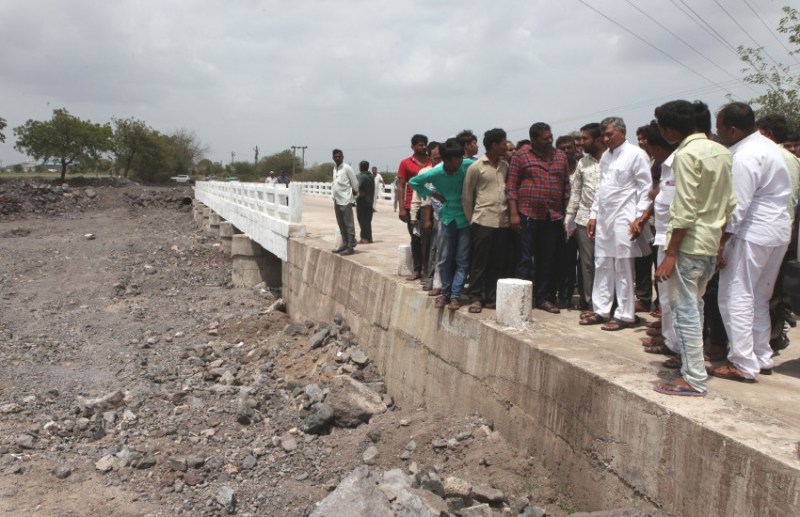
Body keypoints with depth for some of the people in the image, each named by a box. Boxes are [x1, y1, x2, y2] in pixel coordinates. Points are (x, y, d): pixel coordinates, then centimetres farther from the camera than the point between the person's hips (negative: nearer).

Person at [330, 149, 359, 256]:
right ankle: (344, 244, 21)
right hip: (337, 200, 8)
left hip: (345, 200, -8)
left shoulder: (347, 168, -10)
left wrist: (354, 193, 1)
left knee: (349, 224, -5)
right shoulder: (334, 168, 13)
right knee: (341, 224, 13)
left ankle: (350, 246, -4)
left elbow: (355, 183, -8)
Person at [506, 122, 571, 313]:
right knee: (525, 259, 0)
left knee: (548, 260, 8)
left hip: (553, 217, 4)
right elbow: (511, 186, -4)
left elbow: (566, 186, 15)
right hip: (528, 215, -4)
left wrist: (567, 213, 9)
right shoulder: (521, 156, 0)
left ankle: (544, 298, 17)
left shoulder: (561, 156, 13)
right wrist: (513, 213, -10)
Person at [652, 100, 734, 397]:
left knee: (685, 309, -2)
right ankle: (692, 362, 31)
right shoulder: (721, 152, 10)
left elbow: (685, 211, -20)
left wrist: (670, 254, -18)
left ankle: (694, 380, 4)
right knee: (694, 306, 19)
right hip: (711, 241, 9)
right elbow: (729, 203, 12)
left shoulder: (686, 155, -15)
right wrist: (717, 229, 20)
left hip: (689, 242, -9)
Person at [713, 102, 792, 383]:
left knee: (735, 298, -3)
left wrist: (719, 243, -16)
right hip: (778, 231, 10)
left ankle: (744, 365, 0)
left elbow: (737, 208, -21)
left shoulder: (744, 157, -17)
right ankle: (762, 358, 25)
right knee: (759, 298, 17)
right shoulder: (769, 146, 14)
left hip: (753, 234, -10)